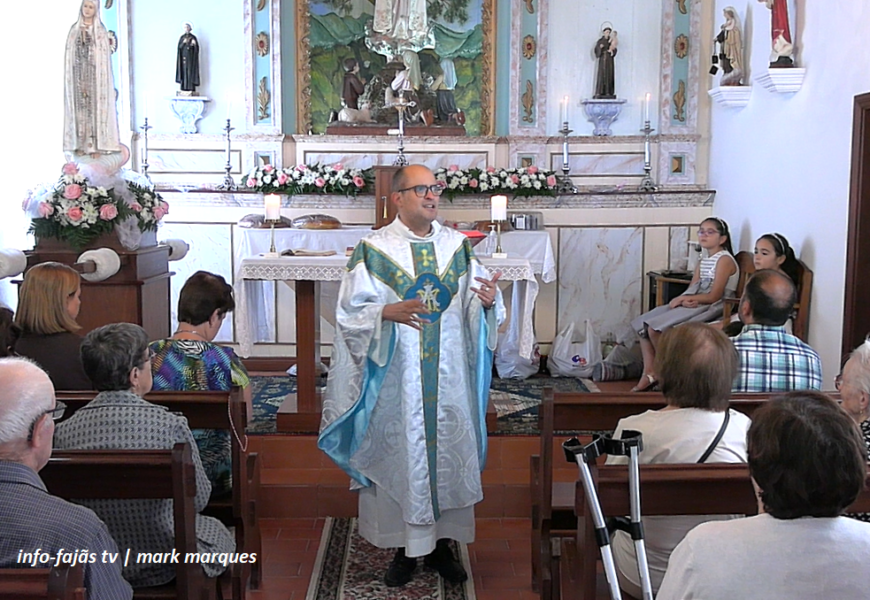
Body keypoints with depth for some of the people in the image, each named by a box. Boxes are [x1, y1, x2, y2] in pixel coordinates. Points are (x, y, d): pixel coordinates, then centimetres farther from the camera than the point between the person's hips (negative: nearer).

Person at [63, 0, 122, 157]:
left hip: (95, 73, -3)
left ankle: (96, 145, -2)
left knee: (95, 105, -4)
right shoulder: (74, 29, 11)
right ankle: (80, 144, 6)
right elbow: (70, 53, 10)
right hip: (78, 73, 3)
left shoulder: (100, 30, 3)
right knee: (79, 107, 2)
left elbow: (104, 55, -2)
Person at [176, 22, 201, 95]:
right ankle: (184, 90, -3)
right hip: (183, 57, 3)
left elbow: (197, 48, -3)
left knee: (191, 72, -8)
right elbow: (179, 47, 2)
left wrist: (194, 44, -24)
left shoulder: (193, 37, 1)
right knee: (184, 72, -2)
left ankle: (191, 90, -10)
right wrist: (184, 42, -16)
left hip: (191, 57, -3)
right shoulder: (182, 37, 10)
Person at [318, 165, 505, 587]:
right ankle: (404, 548, 20)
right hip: (397, 380, -3)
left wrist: (488, 301, -15)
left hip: (449, 378, 3)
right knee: (400, 454, 4)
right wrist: (389, 312, -23)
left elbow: (474, 308, 7)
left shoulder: (458, 246, 7)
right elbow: (351, 312, -6)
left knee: (450, 449, 8)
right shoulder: (374, 249, -2)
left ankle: (442, 544, 24)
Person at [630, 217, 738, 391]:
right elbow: (691, 290, 9)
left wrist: (684, 299, -10)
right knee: (643, 323, -4)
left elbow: (713, 296, -15)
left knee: (655, 328, -23)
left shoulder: (724, 260, -7)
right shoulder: (701, 262, 19)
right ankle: (649, 373, -6)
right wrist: (685, 300, -15)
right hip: (694, 305, 9)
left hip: (710, 307, -9)